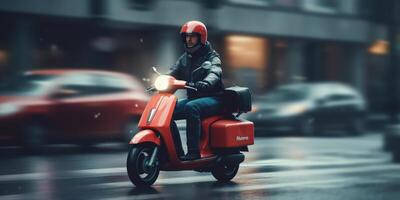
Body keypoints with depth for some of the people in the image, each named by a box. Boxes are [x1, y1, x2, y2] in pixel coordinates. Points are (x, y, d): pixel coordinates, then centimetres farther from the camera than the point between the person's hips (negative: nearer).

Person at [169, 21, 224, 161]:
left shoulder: (212, 57, -4)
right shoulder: (184, 58, 17)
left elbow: (214, 74, -25)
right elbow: (173, 74, 6)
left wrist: (204, 83, -47)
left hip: (212, 98, -7)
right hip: (192, 97, 7)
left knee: (191, 107, -36)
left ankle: (193, 152, -37)